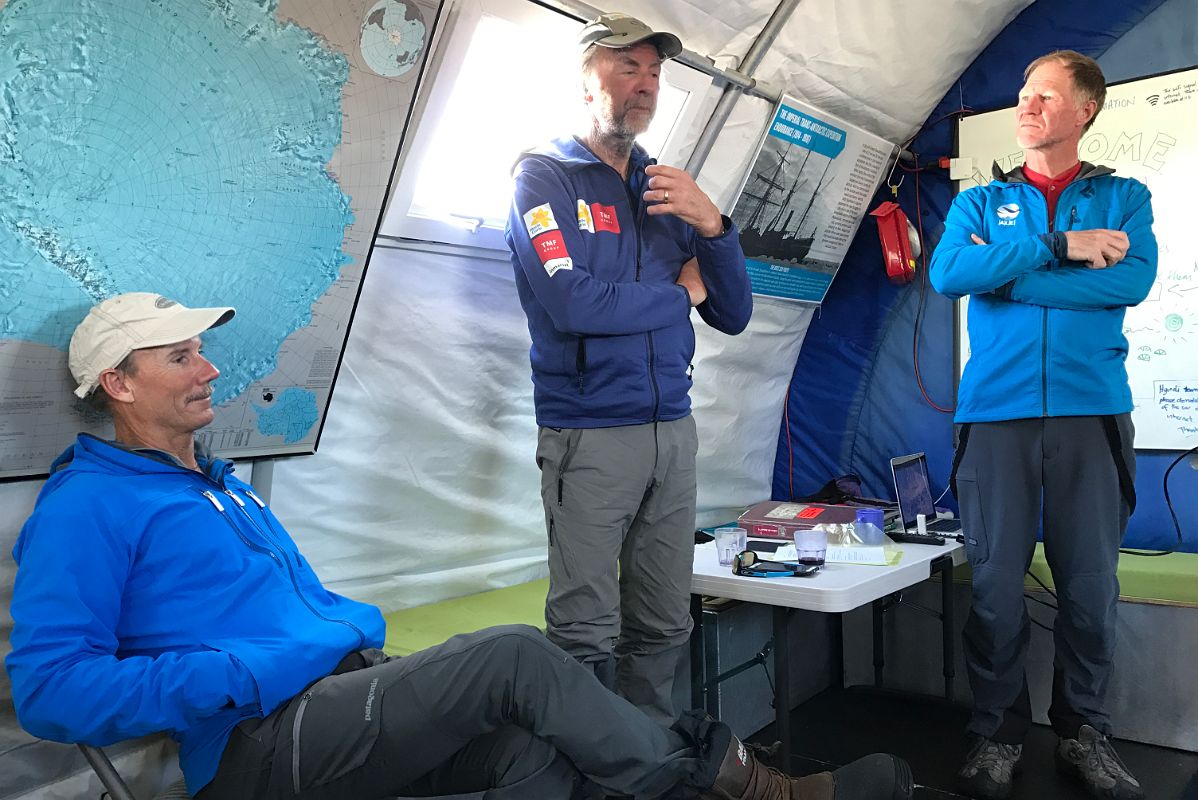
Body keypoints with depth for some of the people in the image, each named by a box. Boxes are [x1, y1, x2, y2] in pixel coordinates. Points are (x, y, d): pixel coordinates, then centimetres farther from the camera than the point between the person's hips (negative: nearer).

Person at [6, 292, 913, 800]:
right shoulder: (86, 508, -3)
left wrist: (360, 631, 8)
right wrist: (241, 675, -19)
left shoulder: (219, 483, 25)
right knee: (516, 657, -24)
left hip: (343, 702, 8)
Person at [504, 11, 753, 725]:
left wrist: (712, 226, -6)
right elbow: (572, 303, -18)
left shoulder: (669, 190, 16)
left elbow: (734, 315, 12)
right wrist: (680, 293, -2)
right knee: (588, 633, 0)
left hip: (674, 430, 6)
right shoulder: (546, 176, -1)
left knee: (665, 626, 11)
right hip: (590, 437, -5)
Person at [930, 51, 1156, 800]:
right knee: (997, 581, 1)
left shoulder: (1124, 198, 13)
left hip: (1093, 411, 0)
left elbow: (1133, 280, -7)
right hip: (997, 410, 0)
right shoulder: (980, 202, 14)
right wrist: (1058, 247, -10)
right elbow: (948, 273, -6)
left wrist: (1004, 272, -6)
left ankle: (1085, 732, 22)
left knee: (1091, 582, 4)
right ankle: (998, 732, 16)